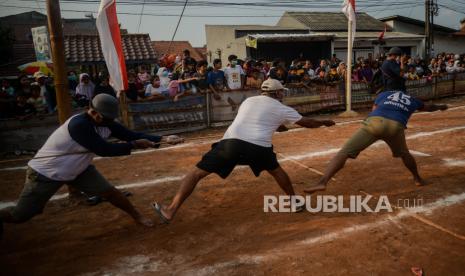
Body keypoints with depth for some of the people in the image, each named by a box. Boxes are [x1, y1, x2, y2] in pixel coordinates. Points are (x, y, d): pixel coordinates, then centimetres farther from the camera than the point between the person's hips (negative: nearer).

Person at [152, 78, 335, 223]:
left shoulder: (248, 100, 26)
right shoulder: (282, 109, 19)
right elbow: (306, 123, 30)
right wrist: (324, 122, 49)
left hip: (232, 142, 1)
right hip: (259, 147, 0)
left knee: (197, 173, 8)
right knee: (276, 171, 31)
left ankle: (170, 211, 2)